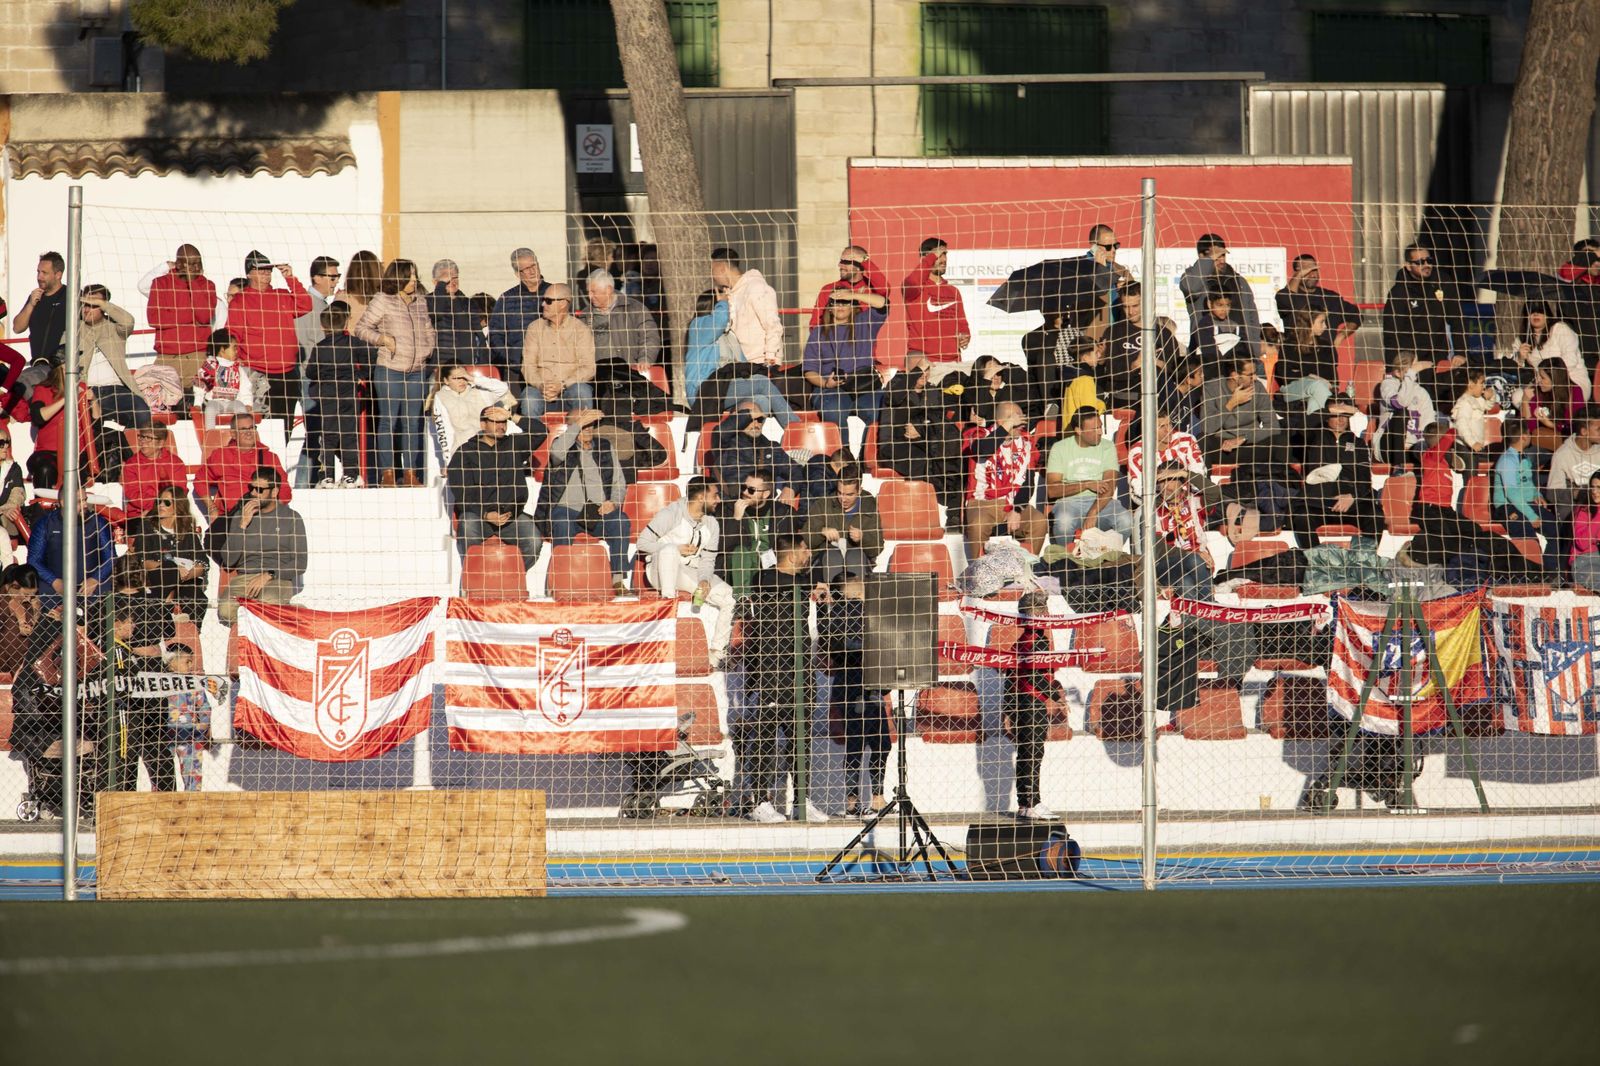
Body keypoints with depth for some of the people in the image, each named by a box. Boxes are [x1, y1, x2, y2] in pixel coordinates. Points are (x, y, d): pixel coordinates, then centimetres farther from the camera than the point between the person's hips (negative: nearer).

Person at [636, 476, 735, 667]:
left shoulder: (711, 524, 8)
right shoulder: (671, 514, -11)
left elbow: (707, 560, 8)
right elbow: (643, 543, -12)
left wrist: (705, 580, -15)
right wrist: (677, 550, -20)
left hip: (690, 574, 5)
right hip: (659, 571, -5)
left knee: (730, 597, -14)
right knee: (669, 549, -40)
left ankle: (716, 654, -9)